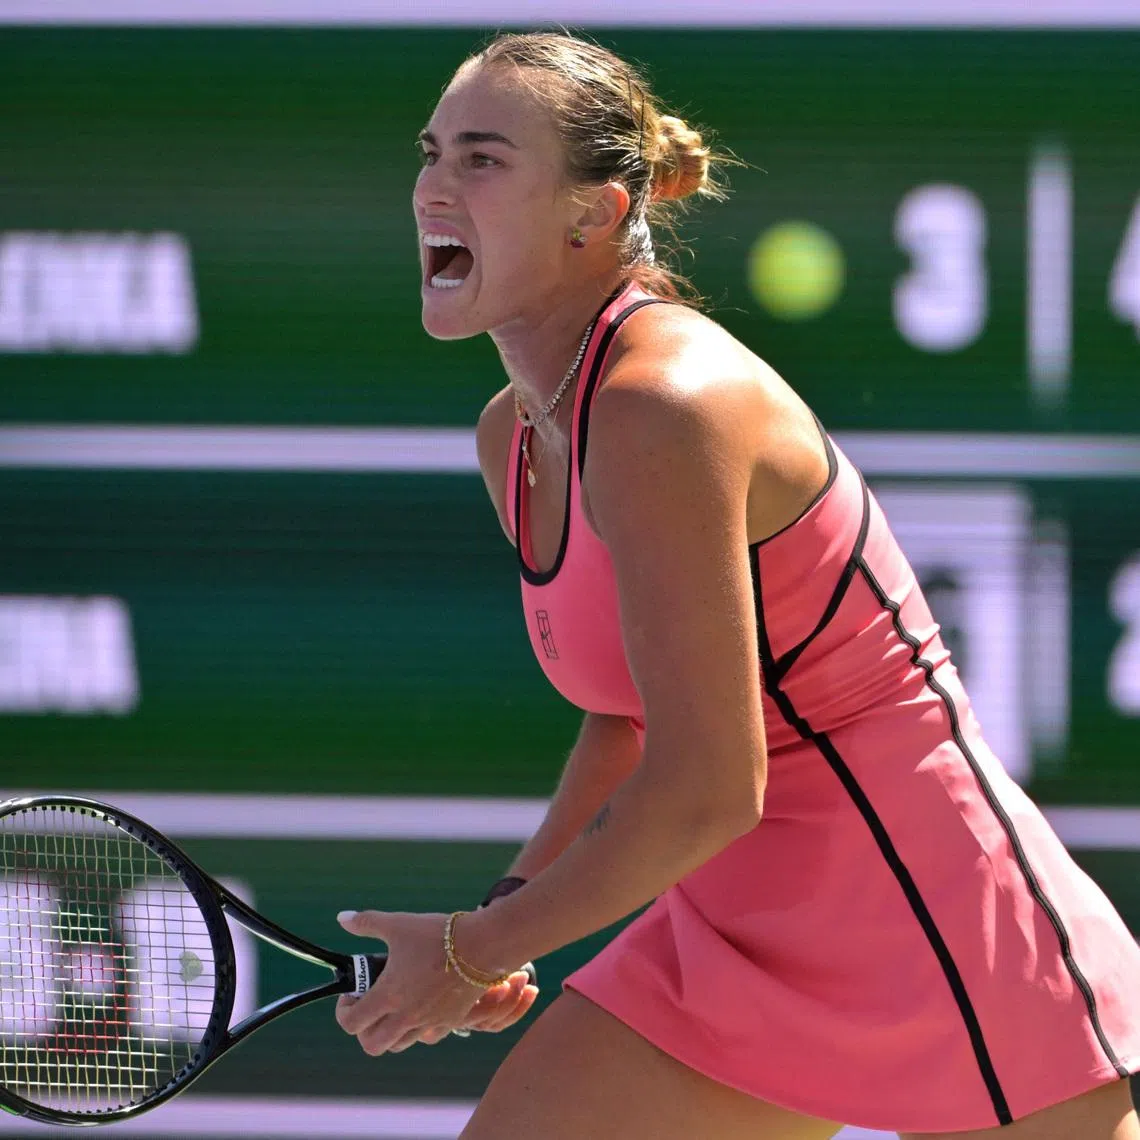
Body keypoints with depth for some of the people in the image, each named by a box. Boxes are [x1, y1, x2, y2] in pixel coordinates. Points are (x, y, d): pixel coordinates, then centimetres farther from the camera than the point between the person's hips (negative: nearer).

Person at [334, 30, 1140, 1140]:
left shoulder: (664, 405, -23)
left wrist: (477, 953, -14)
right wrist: (510, 912, 5)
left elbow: (706, 791, -24)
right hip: (733, 940, 9)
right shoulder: (512, 435, 6)